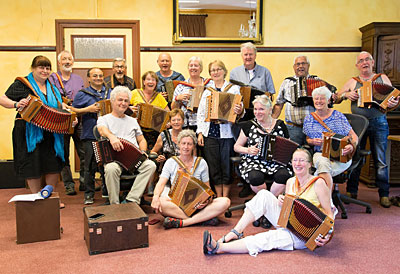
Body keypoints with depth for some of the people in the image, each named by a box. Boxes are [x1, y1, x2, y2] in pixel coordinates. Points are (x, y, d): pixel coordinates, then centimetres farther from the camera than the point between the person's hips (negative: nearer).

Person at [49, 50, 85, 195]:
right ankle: (69, 185, 11)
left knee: (84, 153, 0)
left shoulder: (78, 79, 17)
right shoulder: (52, 78, 5)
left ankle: (84, 182, 12)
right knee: (64, 155, 2)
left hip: (78, 121, 3)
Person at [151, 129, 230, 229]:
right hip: (176, 203, -1)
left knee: (225, 201, -24)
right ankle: (205, 218, -29)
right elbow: (161, 183, -4)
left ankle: (181, 222, -32)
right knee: (160, 202, -34)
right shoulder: (171, 162, 6)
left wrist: (207, 200, -14)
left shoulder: (201, 163, 8)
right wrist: (156, 196, -27)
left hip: (196, 205, 1)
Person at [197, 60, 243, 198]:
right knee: (213, 166, 6)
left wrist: (240, 111, -21)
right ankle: (219, 198, 18)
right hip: (210, 133, 2)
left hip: (227, 133, -2)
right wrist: (200, 132, 3)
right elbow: (200, 112, 11)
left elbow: (240, 110, 3)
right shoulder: (206, 89, 13)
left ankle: (225, 198, 15)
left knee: (226, 166, 1)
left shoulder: (234, 88, 7)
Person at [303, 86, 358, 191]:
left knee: (323, 168, -34)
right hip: (320, 154, 2)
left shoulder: (338, 116, 3)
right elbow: (307, 139, 20)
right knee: (323, 162, -35)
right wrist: (312, 141, -4)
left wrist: (351, 146, -19)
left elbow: (354, 136, 3)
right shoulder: (309, 119, 11)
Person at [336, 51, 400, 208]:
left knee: (381, 161, 0)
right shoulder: (352, 82, 11)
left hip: (379, 124, 0)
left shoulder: (382, 78, 11)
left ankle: (384, 195, 9)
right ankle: (352, 192, 14)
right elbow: (336, 99, 12)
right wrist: (346, 94, -6)